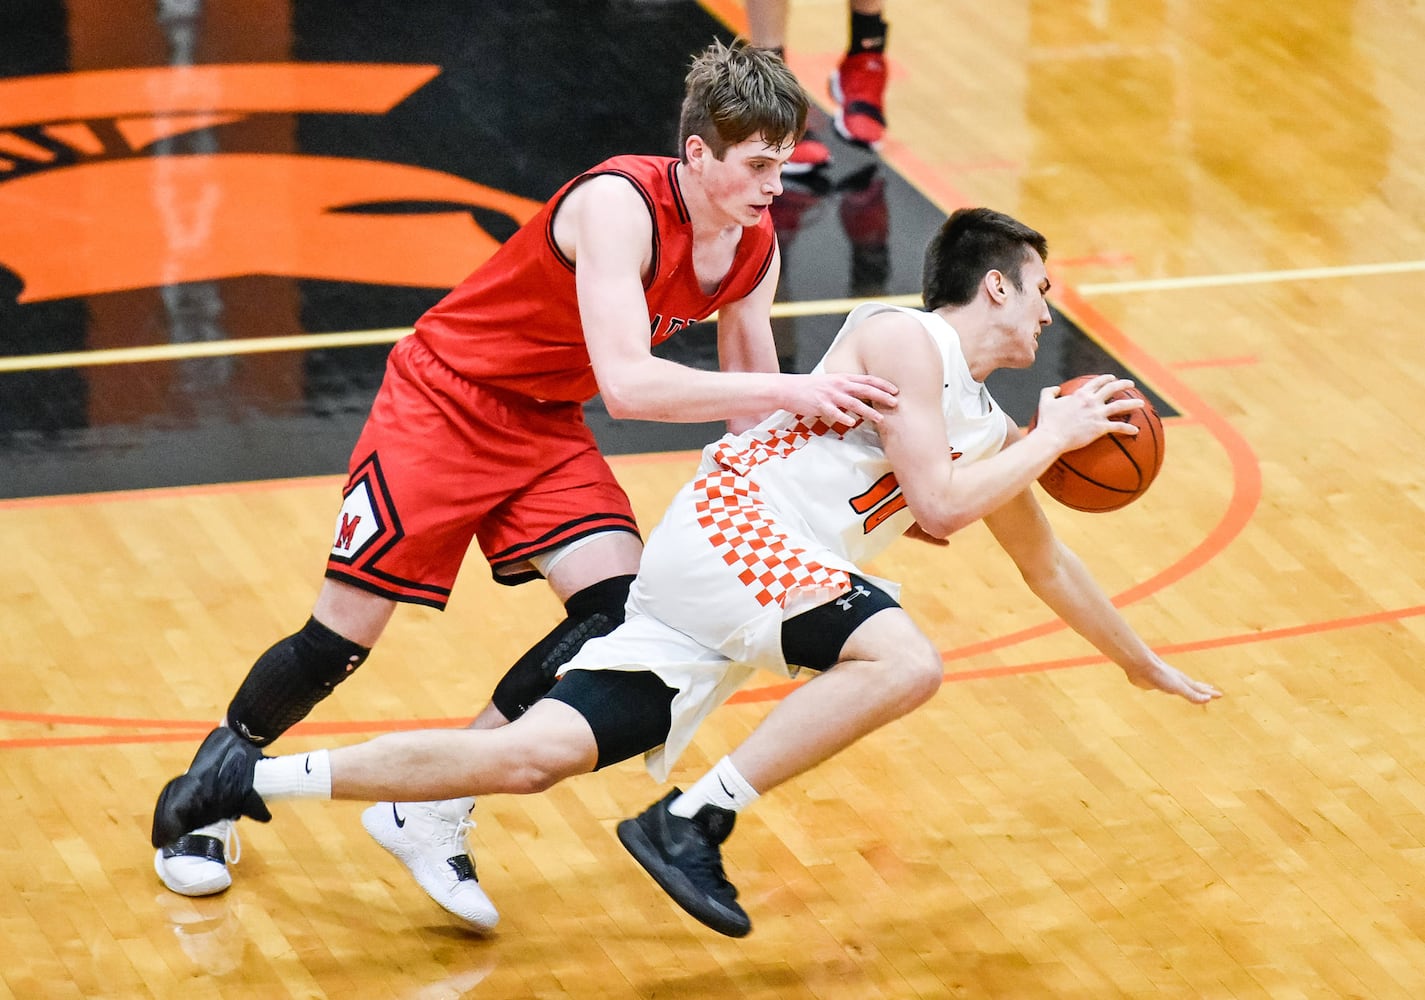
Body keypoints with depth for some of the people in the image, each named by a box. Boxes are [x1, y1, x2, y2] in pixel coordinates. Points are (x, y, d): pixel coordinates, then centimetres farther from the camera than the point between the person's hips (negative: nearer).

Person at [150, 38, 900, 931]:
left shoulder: (753, 249, -8)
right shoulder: (619, 205, -31)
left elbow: (752, 410, 3)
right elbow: (627, 384, -41)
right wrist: (789, 391, -44)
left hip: (546, 426, 7)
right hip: (444, 401, -7)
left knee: (619, 611, -13)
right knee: (344, 635, -2)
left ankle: (430, 817, -1)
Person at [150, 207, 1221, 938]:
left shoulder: (988, 425, 22)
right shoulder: (903, 336, -4)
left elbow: (1045, 562, 36)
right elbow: (938, 504, -15)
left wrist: (1147, 665, 43)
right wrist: (1052, 440, -2)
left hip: (738, 593, 8)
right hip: (729, 532, -8)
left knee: (532, 755, -2)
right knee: (903, 658, -27)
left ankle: (253, 778, 0)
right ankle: (693, 820, -23)